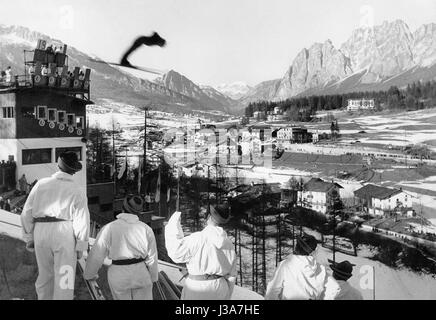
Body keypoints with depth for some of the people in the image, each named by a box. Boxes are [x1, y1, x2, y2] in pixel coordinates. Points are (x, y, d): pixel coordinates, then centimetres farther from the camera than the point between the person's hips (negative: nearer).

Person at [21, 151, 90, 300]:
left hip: (41, 233, 3)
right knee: (65, 276, 5)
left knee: (45, 274, 20)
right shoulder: (77, 191, -4)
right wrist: (80, 247, 1)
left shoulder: (41, 184, 2)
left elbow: (27, 213, 3)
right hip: (65, 234, -3)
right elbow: (81, 221, -7)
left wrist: (29, 237, 12)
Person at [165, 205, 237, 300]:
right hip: (219, 290, 5)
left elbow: (176, 254, -7)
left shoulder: (197, 239, -16)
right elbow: (231, 275, 5)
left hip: (197, 289, -4)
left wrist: (174, 228, -1)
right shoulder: (228, 244, 0)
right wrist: (226, 297, 16)